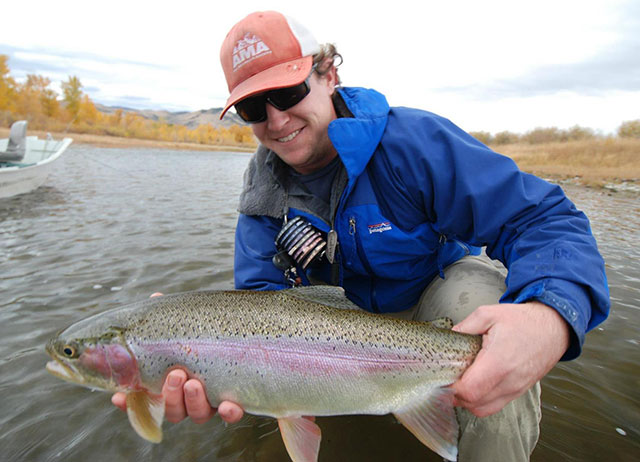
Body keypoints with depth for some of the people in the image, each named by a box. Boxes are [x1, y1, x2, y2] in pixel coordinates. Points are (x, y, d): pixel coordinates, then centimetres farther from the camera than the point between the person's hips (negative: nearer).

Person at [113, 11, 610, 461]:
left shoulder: (411, 140, -27)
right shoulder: (264, 192, -12)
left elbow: (544, 219, -29)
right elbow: (262, 295, -21)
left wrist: (550, 316, -52)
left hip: (447, 279, -4)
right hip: (355, 309, 5)